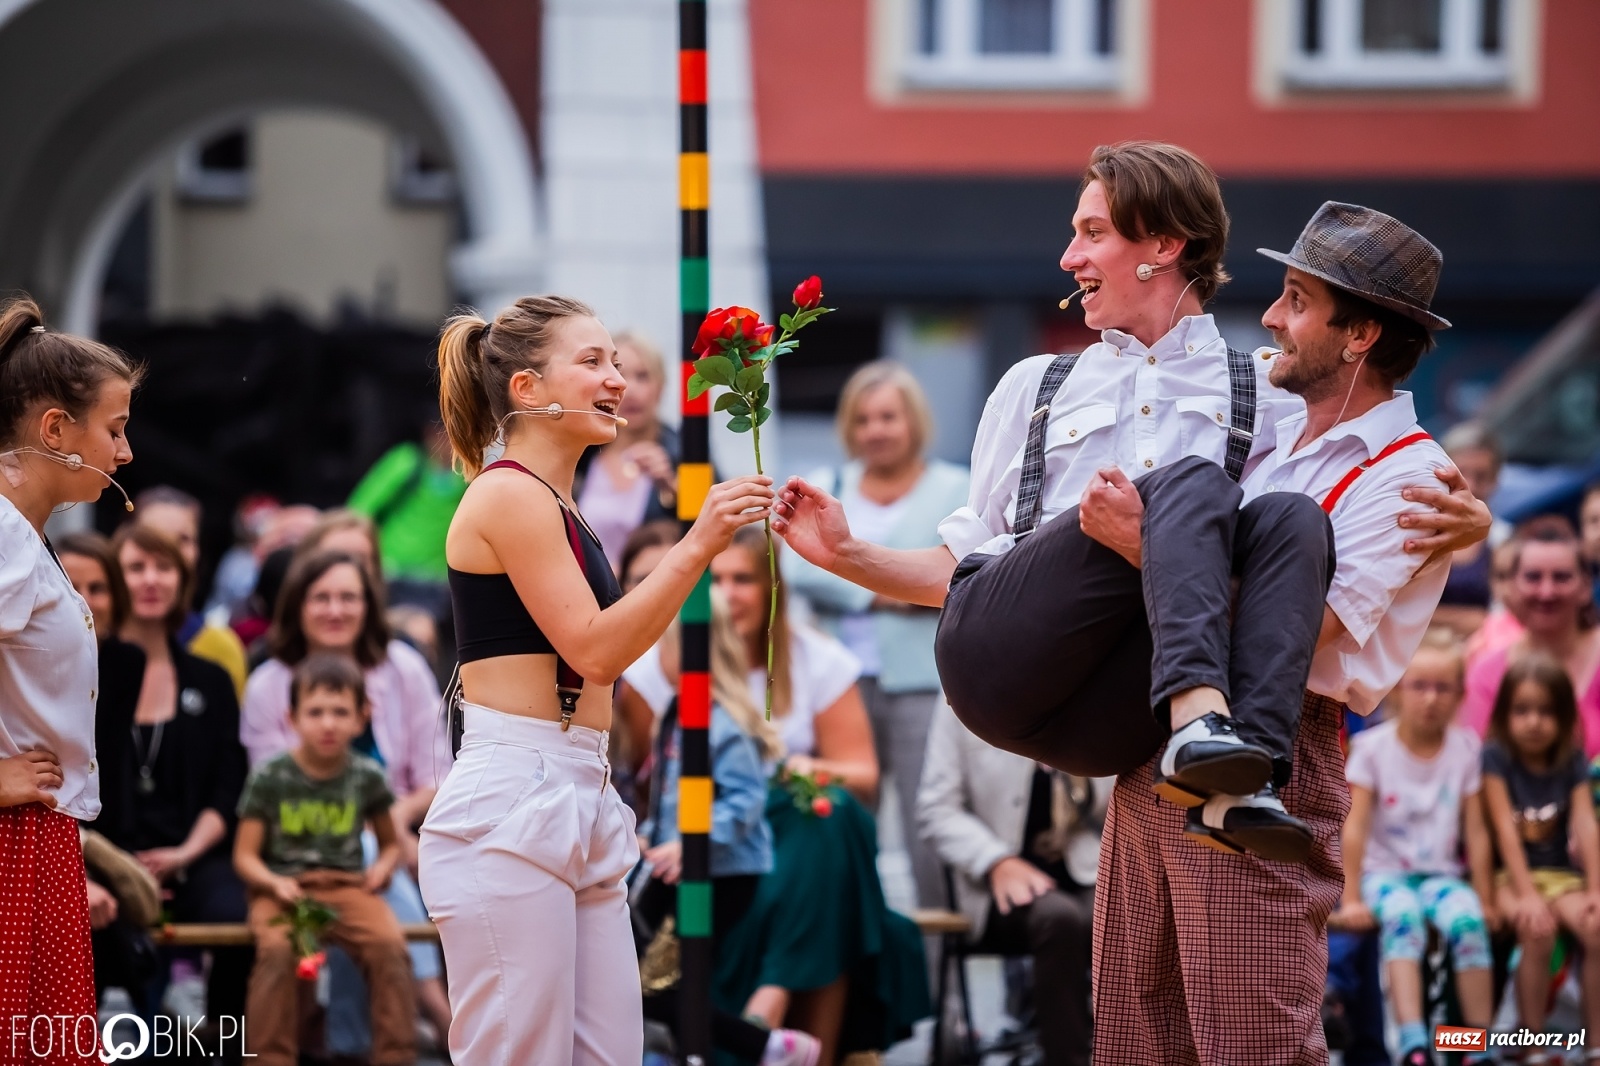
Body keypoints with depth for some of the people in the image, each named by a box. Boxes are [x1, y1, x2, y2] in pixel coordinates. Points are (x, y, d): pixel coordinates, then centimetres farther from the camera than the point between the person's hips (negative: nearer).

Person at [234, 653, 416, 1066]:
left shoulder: (367, 777, 7)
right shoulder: (270, 777, 0)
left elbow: (390, 842, 20)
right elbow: (245, 854, 1)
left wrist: (383, 867, -2)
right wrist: (275, 883, -19)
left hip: (348, 885, 2)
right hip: (284, 887, -2)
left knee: (389, 944, -26)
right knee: (278, 949, -33)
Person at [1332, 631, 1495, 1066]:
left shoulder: (1465, 748, 4)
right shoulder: (1372, 747, -3)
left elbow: (1475, 832, 3)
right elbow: (1355, 827, -7)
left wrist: (1485, 901, -1)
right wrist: (1351, 899, -14)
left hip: (1442, 874, 2)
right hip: (1385, 871, -2)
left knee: (1468, 921, -30)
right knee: (1403, 916, -36)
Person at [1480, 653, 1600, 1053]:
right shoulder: (1495, 758, -6)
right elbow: (1506, 830, -14)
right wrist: (1527, 895, -24)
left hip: (1560, 875, 3)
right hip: (1509, 876, -3)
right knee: (1538, 931, -33)